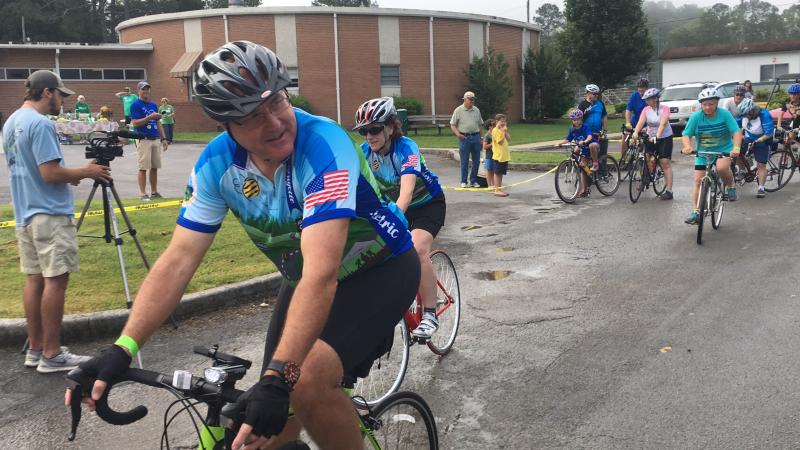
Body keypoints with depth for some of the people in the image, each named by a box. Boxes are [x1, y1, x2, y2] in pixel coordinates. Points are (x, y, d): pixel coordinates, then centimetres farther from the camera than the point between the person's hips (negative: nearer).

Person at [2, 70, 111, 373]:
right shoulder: (41, 123, -15)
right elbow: (50, 173, -21)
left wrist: (71, 175, 15)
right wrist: (85, 172, -7)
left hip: (25, 214, 10)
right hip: (50, 214, -10)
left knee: (34, 279, 11)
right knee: (55, 280, -6)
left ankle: (35, 349, 17)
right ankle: (51, 355, -2)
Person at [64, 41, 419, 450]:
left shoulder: (324, 144, -33)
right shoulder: (217, 163, -14)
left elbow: (322, 270, -41)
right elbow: (178, 259, -14)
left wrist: (278, 378, -47)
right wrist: (121, 350, -24)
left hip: (380, 268, -5)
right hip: (304, 279, 6)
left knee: (308, 381, -29)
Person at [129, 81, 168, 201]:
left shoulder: (153, 105, 16)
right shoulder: (136, 105, -5)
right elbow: (135, 123, -14)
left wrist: (164, 138, 12)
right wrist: (150, 117, -21)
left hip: (156, 139, 6)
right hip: (143, 140, -6)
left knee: (155, 167, 7)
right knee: (143, 168, -4)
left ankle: (154, 192, 13)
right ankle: (142, 194, 0)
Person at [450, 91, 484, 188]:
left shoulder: (476, 110, 11)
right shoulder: (458, 110, -1)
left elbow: (480, 124, 18)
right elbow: (453, 125, 0)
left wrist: (480, 137, 13)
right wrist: (458, 134, -16)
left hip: (476, 137, 4)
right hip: (464, 138, -4)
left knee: (476, 161, 5)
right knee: (464, 161, -1)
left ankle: (473, 181, 16)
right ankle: (464, 181, 8)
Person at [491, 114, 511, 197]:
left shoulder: (502, 130, 14)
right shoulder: (495, 130, -12)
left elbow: (509, 140, 7)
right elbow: (500, 142, -19)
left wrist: (506, 132, -4)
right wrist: (504, 132, -18)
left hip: (505, 155, 8)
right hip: (498, 155, -8)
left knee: (501, 173, 13)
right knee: (497, 173, -2)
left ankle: (500, 189, 19)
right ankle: (497, 190, 1)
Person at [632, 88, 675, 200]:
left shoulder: (664, 109, -13)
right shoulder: (646, 110, -2)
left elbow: (662, 124, -26)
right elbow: (641, 122, -16)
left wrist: (657, 136, -41)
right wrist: (635, 132, -36)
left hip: (665, 138, -4)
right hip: (650, 137, 4)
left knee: (665, 162, -8)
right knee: (646, 160, -2)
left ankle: (669, 191, -9)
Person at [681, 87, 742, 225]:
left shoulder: (725, 114, -13)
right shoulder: (696, 116, -12)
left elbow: (737, 132, -16)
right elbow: (686, 134, -11)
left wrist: (736, 147, -33)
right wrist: (688, 146, -31)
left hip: (724, 150, -2)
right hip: (703, 152, 2)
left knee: (722, 167, -33)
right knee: (698, 181, -3)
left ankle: (731, 186, -1)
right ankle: (695, 212, 5)